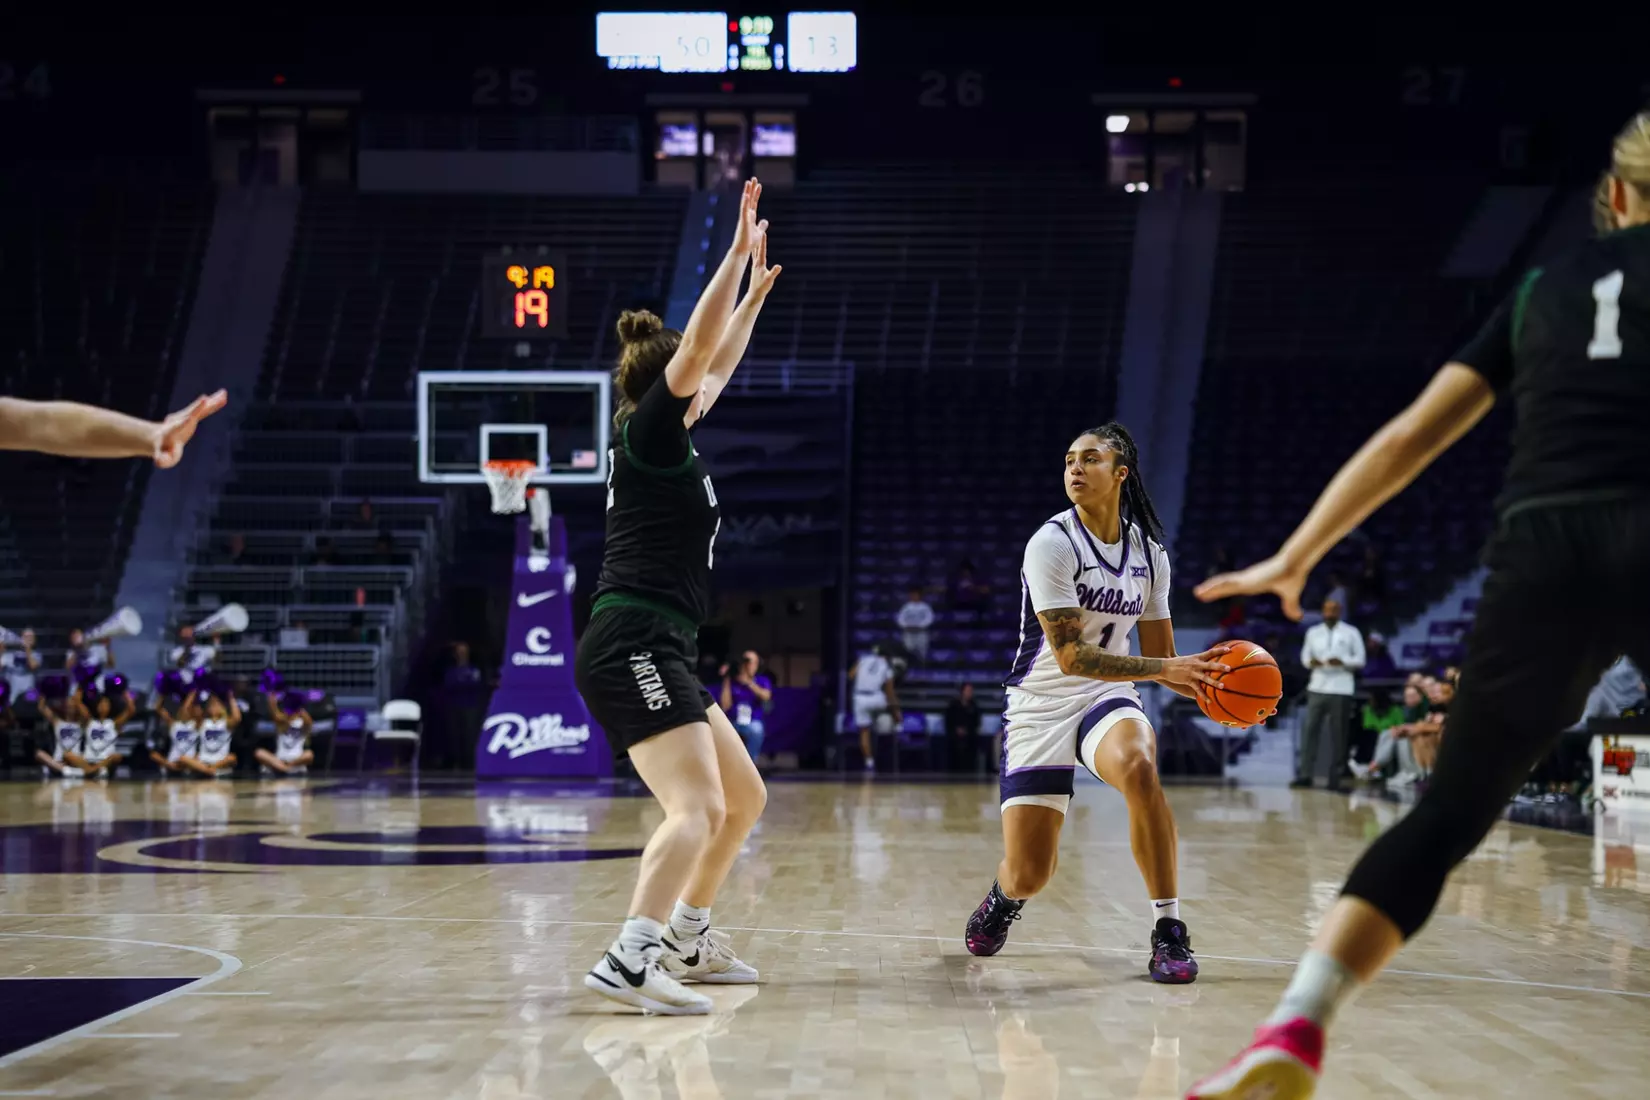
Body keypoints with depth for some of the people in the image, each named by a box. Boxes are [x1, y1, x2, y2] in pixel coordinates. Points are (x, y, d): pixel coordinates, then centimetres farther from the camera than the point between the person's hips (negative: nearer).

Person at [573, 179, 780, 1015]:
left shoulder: (669, 438, 19)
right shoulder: (649, 432, -4)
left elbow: (719, 362, 33)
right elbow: (700, 345, -14)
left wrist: (758, 287, 38)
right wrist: (738, 250, -8)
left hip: (655, 655, 10)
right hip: (633, 647, -10)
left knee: (744, 797, 18)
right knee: (697, 807, -23)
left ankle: (687, 939, 27)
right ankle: (628, 962, -36)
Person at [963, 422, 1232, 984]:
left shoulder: (1149, 553, 2)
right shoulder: (1052, 543, -15)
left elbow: (1159, 655, 11)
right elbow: (1070, 655, -22)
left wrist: (1214, 686, -9)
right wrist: (1167, 668, -28)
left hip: (1107, 696, 3)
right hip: (1041, 703, -2)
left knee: (1138, 768, -36)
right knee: (1030, 876, -6)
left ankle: (1169, 934, -23)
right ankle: (1004, 895, 37)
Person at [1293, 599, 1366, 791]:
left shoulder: (1351, 633, 3)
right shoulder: (1313, 632, 12)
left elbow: (1360, 660, 1)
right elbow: (1305, 656, 12)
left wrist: (1342, 662, -17)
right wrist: (1311, 662, -12)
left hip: (1341, 690, -2)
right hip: (1317, 688, 2)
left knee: (1338, 734, 0)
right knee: (1309, 730, -4)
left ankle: (1334, 777, 4)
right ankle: (1305, 775, -3)